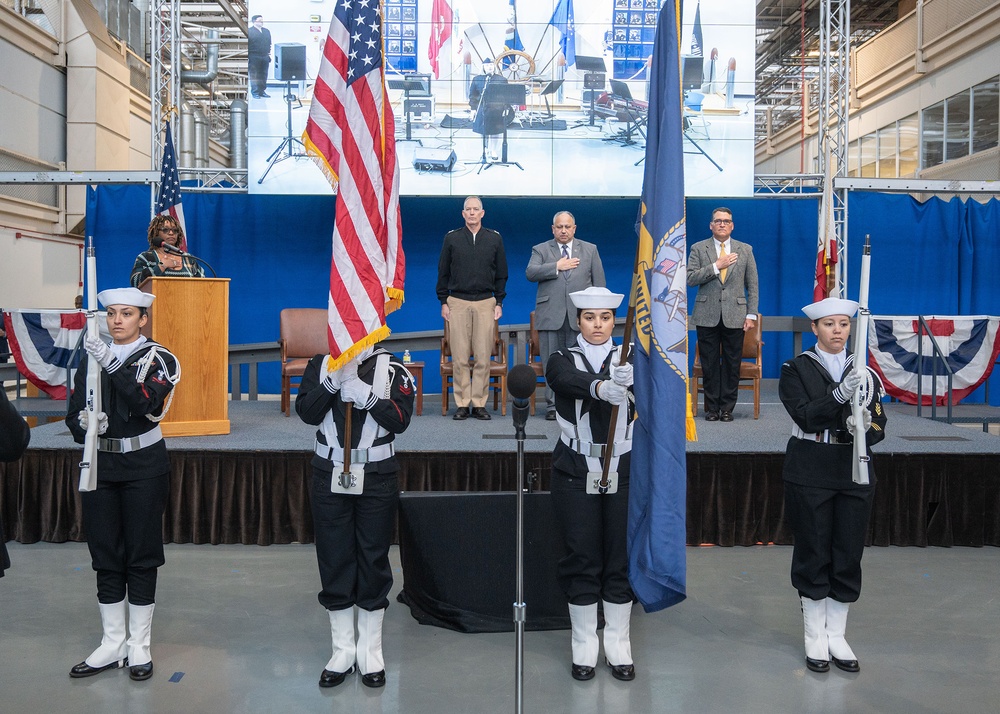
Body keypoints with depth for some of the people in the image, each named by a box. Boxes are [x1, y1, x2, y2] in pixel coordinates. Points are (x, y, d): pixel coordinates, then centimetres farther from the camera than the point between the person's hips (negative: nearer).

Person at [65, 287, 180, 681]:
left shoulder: (158, 358, -4)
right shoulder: (92, 359, 9)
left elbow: (147, 404, -22)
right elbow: (74, 415, 7)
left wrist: (112, 364, -32)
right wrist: (84, 423, -16)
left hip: (143, 467, -4)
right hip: (100, 466, 4)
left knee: (141, 556, 3)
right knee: (105, 556, 9)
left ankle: (139, 646, 14)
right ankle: (112, 644, 20)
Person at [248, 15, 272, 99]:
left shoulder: (266, 31, 16)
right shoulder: (249, 31, -4)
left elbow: (269, 44, 18)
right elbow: (247, 44, -8)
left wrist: (269, 53, 10)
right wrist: (248, 55, -12)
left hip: (265, 57, 6)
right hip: (254, 57, -6)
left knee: (263, 75, 8)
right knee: (254, 75, -2)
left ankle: (262, 91, 17)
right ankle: (255, 92, 2)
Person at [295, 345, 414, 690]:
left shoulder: (392, 368, -2)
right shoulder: (321, 364, 4)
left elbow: (400, 420, -12)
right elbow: (307, 413, -7)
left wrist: (365, 394, -22)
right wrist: (332, 381, -19)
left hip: (377, 479, -1)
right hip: (329, 477, 2)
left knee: (373, 561, 6)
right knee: (334, 562, 7)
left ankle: (370, 652, 21)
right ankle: (343, 651, 21)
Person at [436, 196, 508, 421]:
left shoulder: (494, 239, 9)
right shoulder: (451, 238, 7)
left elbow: (501, 274, 11)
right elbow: (443, 273, 9)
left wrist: (499, 302, 4)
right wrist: (443, 302, 3)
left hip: (485, 303, 1)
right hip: (457, 303, 0)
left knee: (483, 356, -1)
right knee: (460, 356, -1)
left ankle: (479, 403, 6)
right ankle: (462, 404, 5)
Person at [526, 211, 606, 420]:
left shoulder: (590, 250, 14)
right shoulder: (541, 250, 11)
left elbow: (599, 282, 11)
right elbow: (530, 273, -6)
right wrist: (557, 266, -10)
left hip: (580, 316, 0)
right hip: (550, 315, 0)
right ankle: (553, 405, 9)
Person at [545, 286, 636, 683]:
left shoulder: (629, 359, 4)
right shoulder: (562, 360, 0)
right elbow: (568, 380, -24)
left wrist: (630, 378, -44)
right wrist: (601, 387, -46)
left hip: (623, 472, 1)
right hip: (576, 474, -1)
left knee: (621, 557, 7)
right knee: (582, 558, 5)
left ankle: (618, 644, 21)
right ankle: (585, 644, 19)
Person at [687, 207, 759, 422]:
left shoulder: (745, 250, 10)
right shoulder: (698, 249, 6)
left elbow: (752, 285, 8)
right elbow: (690, 279, -4)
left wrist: (751, 314, 1)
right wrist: (716, 266, -13)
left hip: (734, 315, 1)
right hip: (707, 315, 0)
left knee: (732, 364, 2)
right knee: (709, 364, 3)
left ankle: (727, 408, 11)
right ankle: (712, 407, 12)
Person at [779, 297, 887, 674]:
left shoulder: (865, 372, 8)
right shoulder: (796, 369, -2)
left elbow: (880, 427, 3)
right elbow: (805, 416, -17)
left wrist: (865, 428, -20)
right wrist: (839, 395, -32)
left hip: (854, 474, 3)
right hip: (809, 474, -3)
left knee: (849, 554, 7)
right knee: (813, 554, 4)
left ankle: (836, 636, 22)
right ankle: (815, 638, 19)